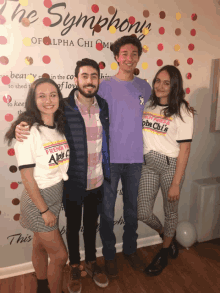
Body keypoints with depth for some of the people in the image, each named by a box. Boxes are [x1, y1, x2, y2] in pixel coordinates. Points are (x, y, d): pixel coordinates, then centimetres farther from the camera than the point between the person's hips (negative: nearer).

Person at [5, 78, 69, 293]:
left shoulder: (60, 127, 2)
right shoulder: (28, 131, -19)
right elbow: (27, 177, -18)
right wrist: (44, 210, -14)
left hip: (58, 195, 6)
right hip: (38, 198, -6)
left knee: (41, 245, 24)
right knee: (60, 255, 4)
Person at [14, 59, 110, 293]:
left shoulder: (103, 106, -2)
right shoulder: (63, 108, -15)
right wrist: (20, 128, -26)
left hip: (97, 181, 3)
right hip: (73, 183, -3)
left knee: (91, 224, 22)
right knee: (73, 226, 18)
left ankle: (91, 262, 47)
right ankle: (74, 267, 44)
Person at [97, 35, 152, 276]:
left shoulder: (144, 87, 7)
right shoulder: (105, 86, -4)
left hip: (135, 158, 3)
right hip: (110, 158, -2)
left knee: (132, 208, 16)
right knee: (107, 210, 9)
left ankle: (130, 249, 38)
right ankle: (109, 254, 30)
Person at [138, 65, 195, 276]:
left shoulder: (182, 111, -8)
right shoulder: (147, 105, 5)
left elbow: (184, 149, -11)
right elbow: (137, 134, 9)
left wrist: (175, 183, -13)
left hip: (171, 165, -4)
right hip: (148, 164, 4)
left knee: (170, 211, 13)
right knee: (143, 213, 6)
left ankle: (163, 254, 40)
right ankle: (167, 236, 41)